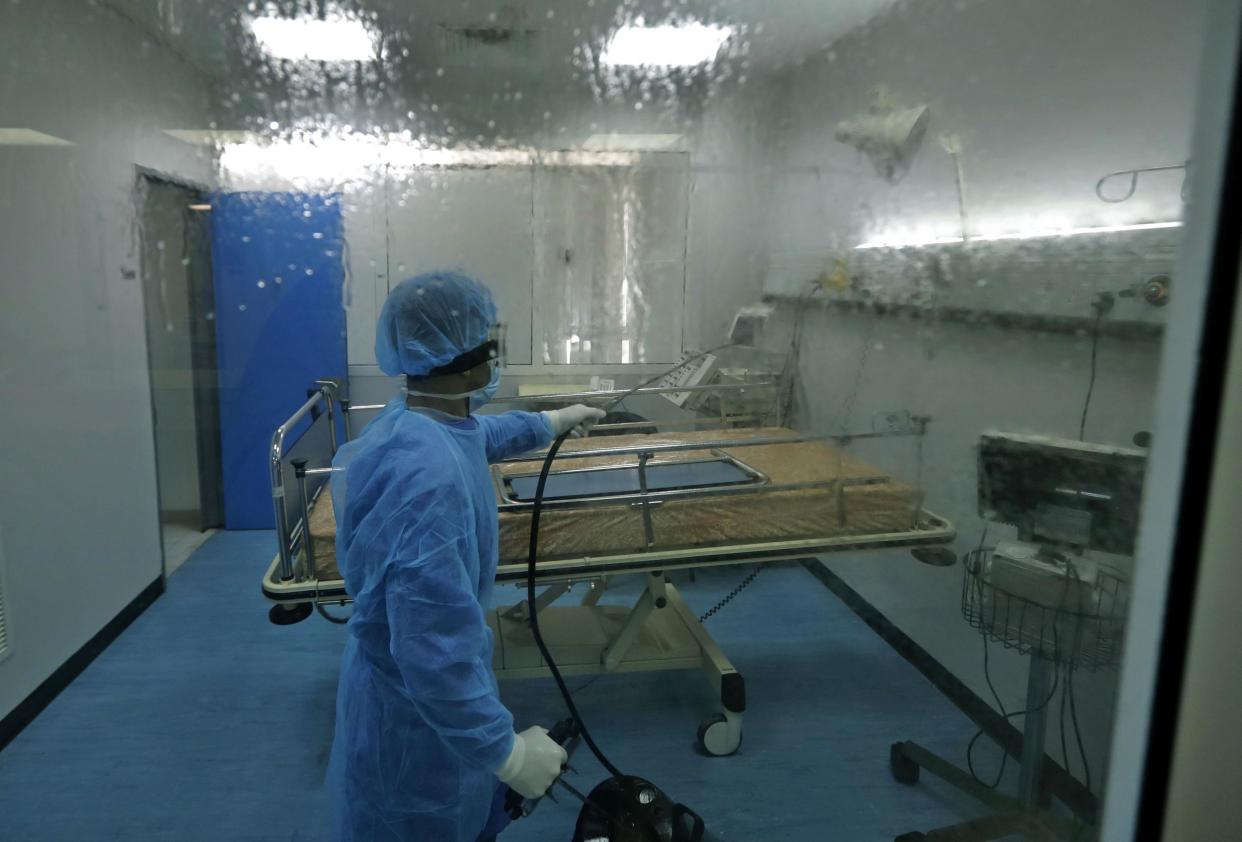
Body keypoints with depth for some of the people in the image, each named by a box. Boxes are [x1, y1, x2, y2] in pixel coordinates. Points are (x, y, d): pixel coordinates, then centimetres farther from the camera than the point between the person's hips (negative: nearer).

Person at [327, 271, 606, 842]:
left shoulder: (419, 421, -4)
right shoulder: (427, 473, -36)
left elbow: (483, 433, 22)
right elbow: (434, 643, -36)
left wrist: (551, 423, 36)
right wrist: (505, 748, -28)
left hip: (417, 671, 9)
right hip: (414, 704, -9)